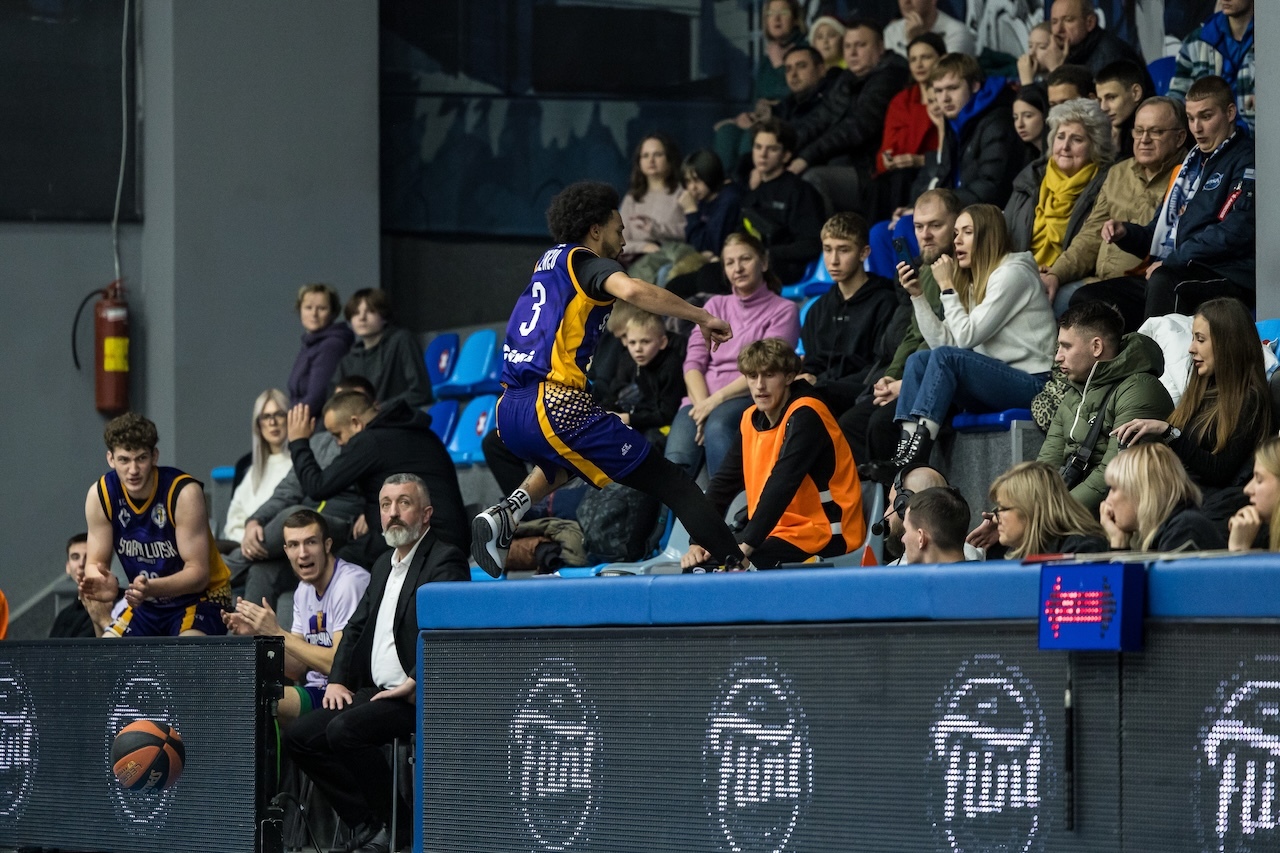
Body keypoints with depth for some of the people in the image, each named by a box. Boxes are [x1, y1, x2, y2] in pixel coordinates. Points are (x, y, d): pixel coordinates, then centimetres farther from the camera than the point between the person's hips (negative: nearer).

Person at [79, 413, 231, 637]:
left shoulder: (184, 493, -23)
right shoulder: (100, 496, -10)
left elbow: (198, 573, -23)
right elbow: (95, 563, -4)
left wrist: (151, 588, -42)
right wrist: (100, 583, -30)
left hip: (200, 597, -6)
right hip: (147, 605, 6)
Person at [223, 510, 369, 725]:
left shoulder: (351, 583, -13)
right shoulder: (305, 590, 15)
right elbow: (297, 669, 15)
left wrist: (277, 633, -17)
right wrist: (258, 634, -1)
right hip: (315, 691, 9)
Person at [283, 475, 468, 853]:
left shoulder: (445, 562, -8)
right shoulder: (384, 565, 21)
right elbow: (356, 627, 23)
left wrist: (415, 684, -26)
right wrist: (338, 680, 8)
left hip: (420, 696, -9)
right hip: (376, 693, 9)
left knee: (344, 731, -29)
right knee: (297, 736, -2)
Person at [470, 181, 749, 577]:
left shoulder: (549, 260, 22)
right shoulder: (585, 263, 0)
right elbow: (632, 290, -22)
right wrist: (702, 317, -15)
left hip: (509, 412, 8)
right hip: (555, 407, -8)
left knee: (571, 457, 41)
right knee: (669, 481, -5)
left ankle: (504, 515, 17)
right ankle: (736, 562, -16)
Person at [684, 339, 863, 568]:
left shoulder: (804, 416, -16)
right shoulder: (751, 420, 8)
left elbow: (781, 486, -25)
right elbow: (723, 483, 7)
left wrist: (746, 545, -32)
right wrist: (698, 541, -6)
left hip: (823, 535, -8)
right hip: (780, 530, 8)